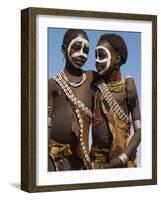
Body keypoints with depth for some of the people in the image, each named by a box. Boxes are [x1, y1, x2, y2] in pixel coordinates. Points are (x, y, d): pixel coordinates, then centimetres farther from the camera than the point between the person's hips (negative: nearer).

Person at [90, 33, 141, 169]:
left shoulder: (127, 87, -6)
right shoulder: (95, 87, 7)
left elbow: (139, 130, -8)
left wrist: (122, 159, -16)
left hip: (120, 154, -3)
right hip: (97, 157, 3)